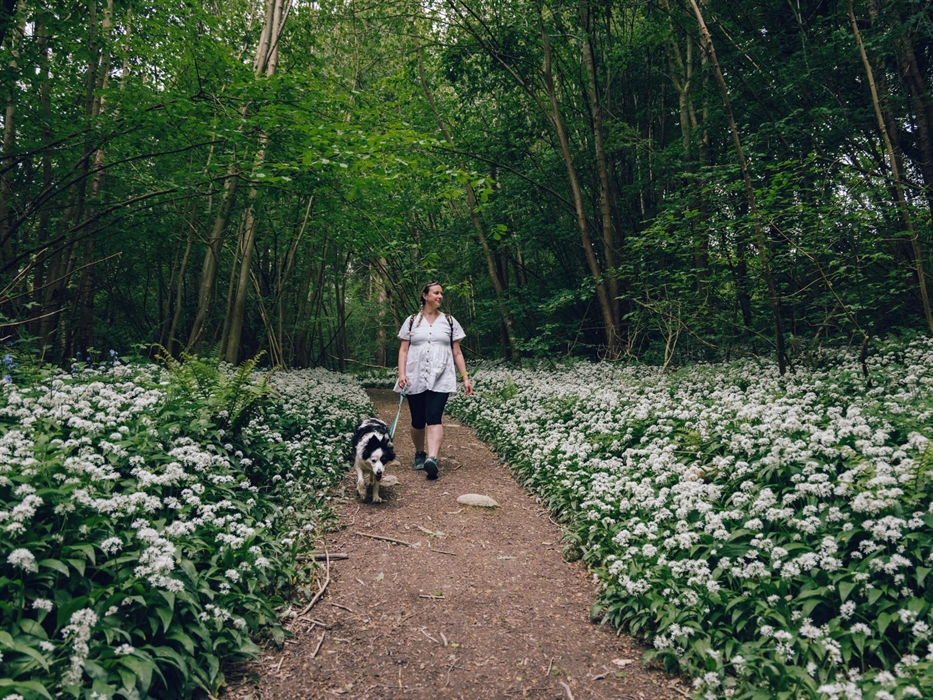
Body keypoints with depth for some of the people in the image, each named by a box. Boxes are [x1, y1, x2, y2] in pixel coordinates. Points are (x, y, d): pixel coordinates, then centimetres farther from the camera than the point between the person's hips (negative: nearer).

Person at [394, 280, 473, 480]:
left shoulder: (449, 321, 10)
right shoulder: (412, 321, 9)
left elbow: (457, 352, 10)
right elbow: (403, 350, 6)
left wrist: (465, 377, 3)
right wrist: (401, 373, -7)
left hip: (440, 379, -1)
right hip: (416, 378, 1)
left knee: (434, 418, -17)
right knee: (418, 421, 6)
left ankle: (432, 459, -29)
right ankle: (419, 454, 29)